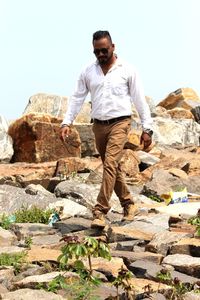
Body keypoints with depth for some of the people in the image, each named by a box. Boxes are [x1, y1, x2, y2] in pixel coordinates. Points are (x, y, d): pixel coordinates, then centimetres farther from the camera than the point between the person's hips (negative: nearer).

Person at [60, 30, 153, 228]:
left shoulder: (126, 70, -1)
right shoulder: (88, 72, 8)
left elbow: (139, 100, 0)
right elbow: (77, 98, 8)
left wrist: (147, 128, -4)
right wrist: (66, 122, -3)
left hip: (120, 123, -4)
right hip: (98, 125, 5)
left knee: (110, 164, -17)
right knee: (113, 167, 12)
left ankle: (100, 211, -19)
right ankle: (128, 204, 28)